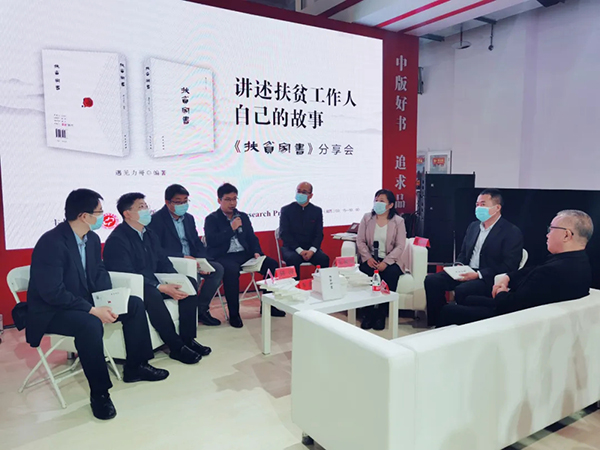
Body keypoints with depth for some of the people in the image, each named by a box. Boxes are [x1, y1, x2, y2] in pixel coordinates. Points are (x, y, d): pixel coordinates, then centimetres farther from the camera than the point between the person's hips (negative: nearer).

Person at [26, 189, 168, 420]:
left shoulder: (92, 238, -1)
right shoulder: (51, 243, -26)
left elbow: (99, 272, 7)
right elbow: (52, 293, -29)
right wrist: (93, 310, -29)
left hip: (83, 302, 8)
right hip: (51, 311, -8)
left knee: (135, 304, -2)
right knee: (90, 324, -37)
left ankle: (135, 367, 10)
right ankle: (99, 393, -18)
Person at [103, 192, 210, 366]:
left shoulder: (150, 234, 12)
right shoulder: (117, 240, -14)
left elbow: (163, 262, 11)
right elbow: (128, 276, -23)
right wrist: (161, 287, -28)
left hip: (153, 282, 8)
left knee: (190, 283, -8)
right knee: (152, 295, -38)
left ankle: (187, 338, -7)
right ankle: (176, 347, -25)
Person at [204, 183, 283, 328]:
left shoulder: (243, 217, 19)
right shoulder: (211, 219, 3)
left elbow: (252, 237, 18)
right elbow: (211, 241, -11)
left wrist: (257, 252, -1)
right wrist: (231, 228, -13)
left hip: (244, 254, 6)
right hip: (223, 256, -5)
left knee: (271, 264, -13)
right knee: (232, 270, -38)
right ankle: (234, 314, -25)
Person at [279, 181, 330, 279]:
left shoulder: (317, 211, 9)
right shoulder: (286, 210, 3)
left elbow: (319, 234, 4)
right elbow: (284, 233, -5)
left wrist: (312, 250, -16)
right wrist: (299, 250, -17)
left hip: (311, 248, 2)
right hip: (291, 248, -2)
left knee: (324, 259, -25)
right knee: (293, 259, -34)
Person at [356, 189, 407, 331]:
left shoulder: (398, 221, 1)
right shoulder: (367, 218, 7)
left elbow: (400, 246, -6)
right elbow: (360, 241, 3)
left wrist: (386, 262, -19)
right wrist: (368, 258, -14)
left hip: (390, 260, -1)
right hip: (370, 259, 1)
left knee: (390, 275, -33)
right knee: (367, 274, -31)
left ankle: (381, 315, -17)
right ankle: (368, 314, -18)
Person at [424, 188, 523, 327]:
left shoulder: (512, 232, -6)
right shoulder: (473, 226, 16)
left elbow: (509, 266, -13)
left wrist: (478, 274, -21)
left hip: (489, 279, -7)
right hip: (466, 272, 7)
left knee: (462, 290, -35)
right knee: (432, 280, -14)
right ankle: (437, 323, -8)